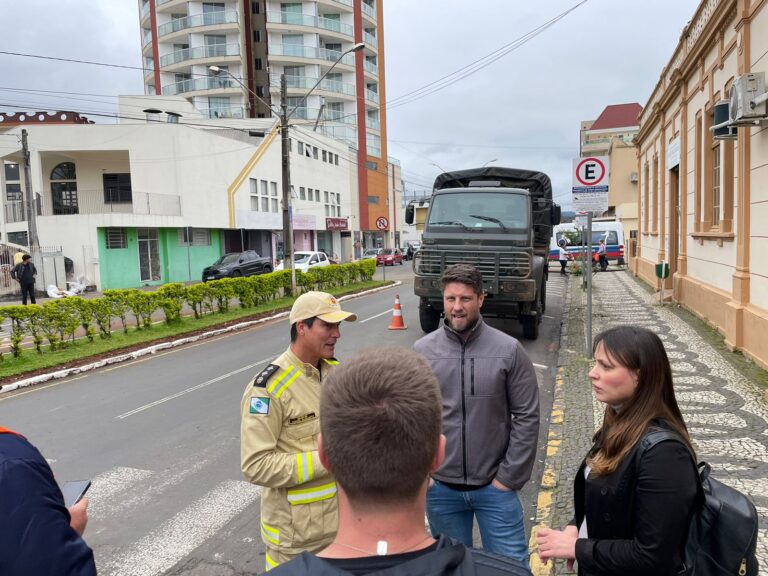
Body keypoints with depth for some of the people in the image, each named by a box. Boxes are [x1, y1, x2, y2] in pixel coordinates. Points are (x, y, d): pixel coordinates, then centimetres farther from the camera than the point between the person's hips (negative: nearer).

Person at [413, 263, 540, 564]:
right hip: (439, 487, 2)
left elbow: (526, 417, -6)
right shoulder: (421, 351, -6)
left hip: (495, 485, -1)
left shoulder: (509, 350, -9)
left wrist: (509, 477, -7)